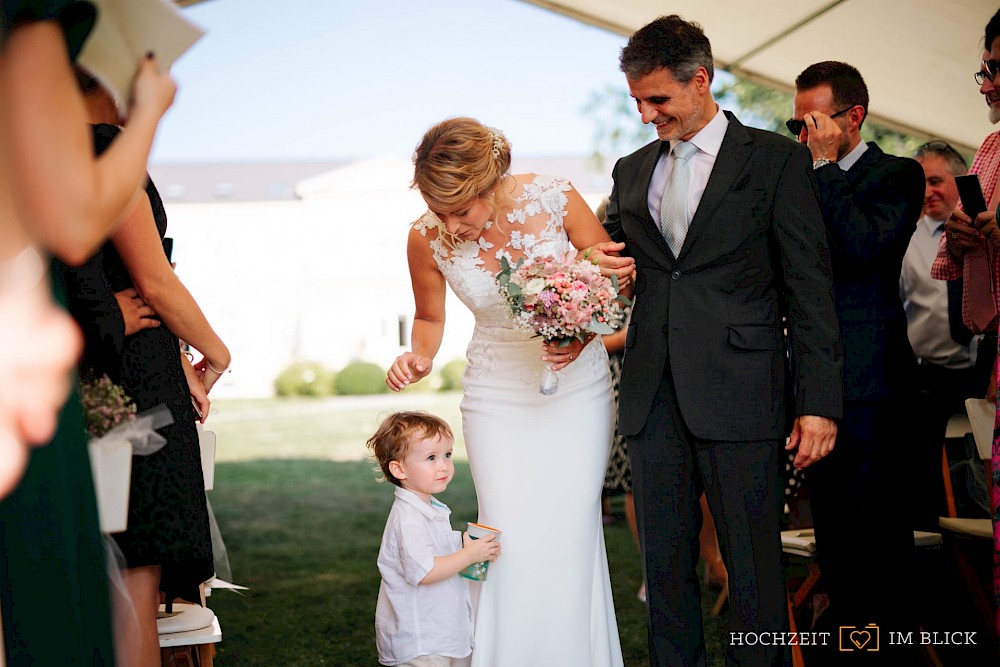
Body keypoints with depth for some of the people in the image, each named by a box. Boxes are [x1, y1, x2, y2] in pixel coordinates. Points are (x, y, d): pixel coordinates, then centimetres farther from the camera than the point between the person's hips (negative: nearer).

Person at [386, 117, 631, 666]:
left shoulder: (554, 199, -17)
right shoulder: (428, 239, -12)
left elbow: (616, 279, -2)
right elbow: (430, 318, 7)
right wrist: (420, 356, -14)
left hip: (576, 388, -1)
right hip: (497, 395, 1)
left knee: (570, 535, -3)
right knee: (510, 544, -7)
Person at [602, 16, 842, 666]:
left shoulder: (776, 159, 0)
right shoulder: (633, 171, 16)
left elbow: (809, 288, -3)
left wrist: (818, 401, -9)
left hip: (739, 398, -5)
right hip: (654, 398, 5)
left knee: (754, 569, 1)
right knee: (665, 562, 11)